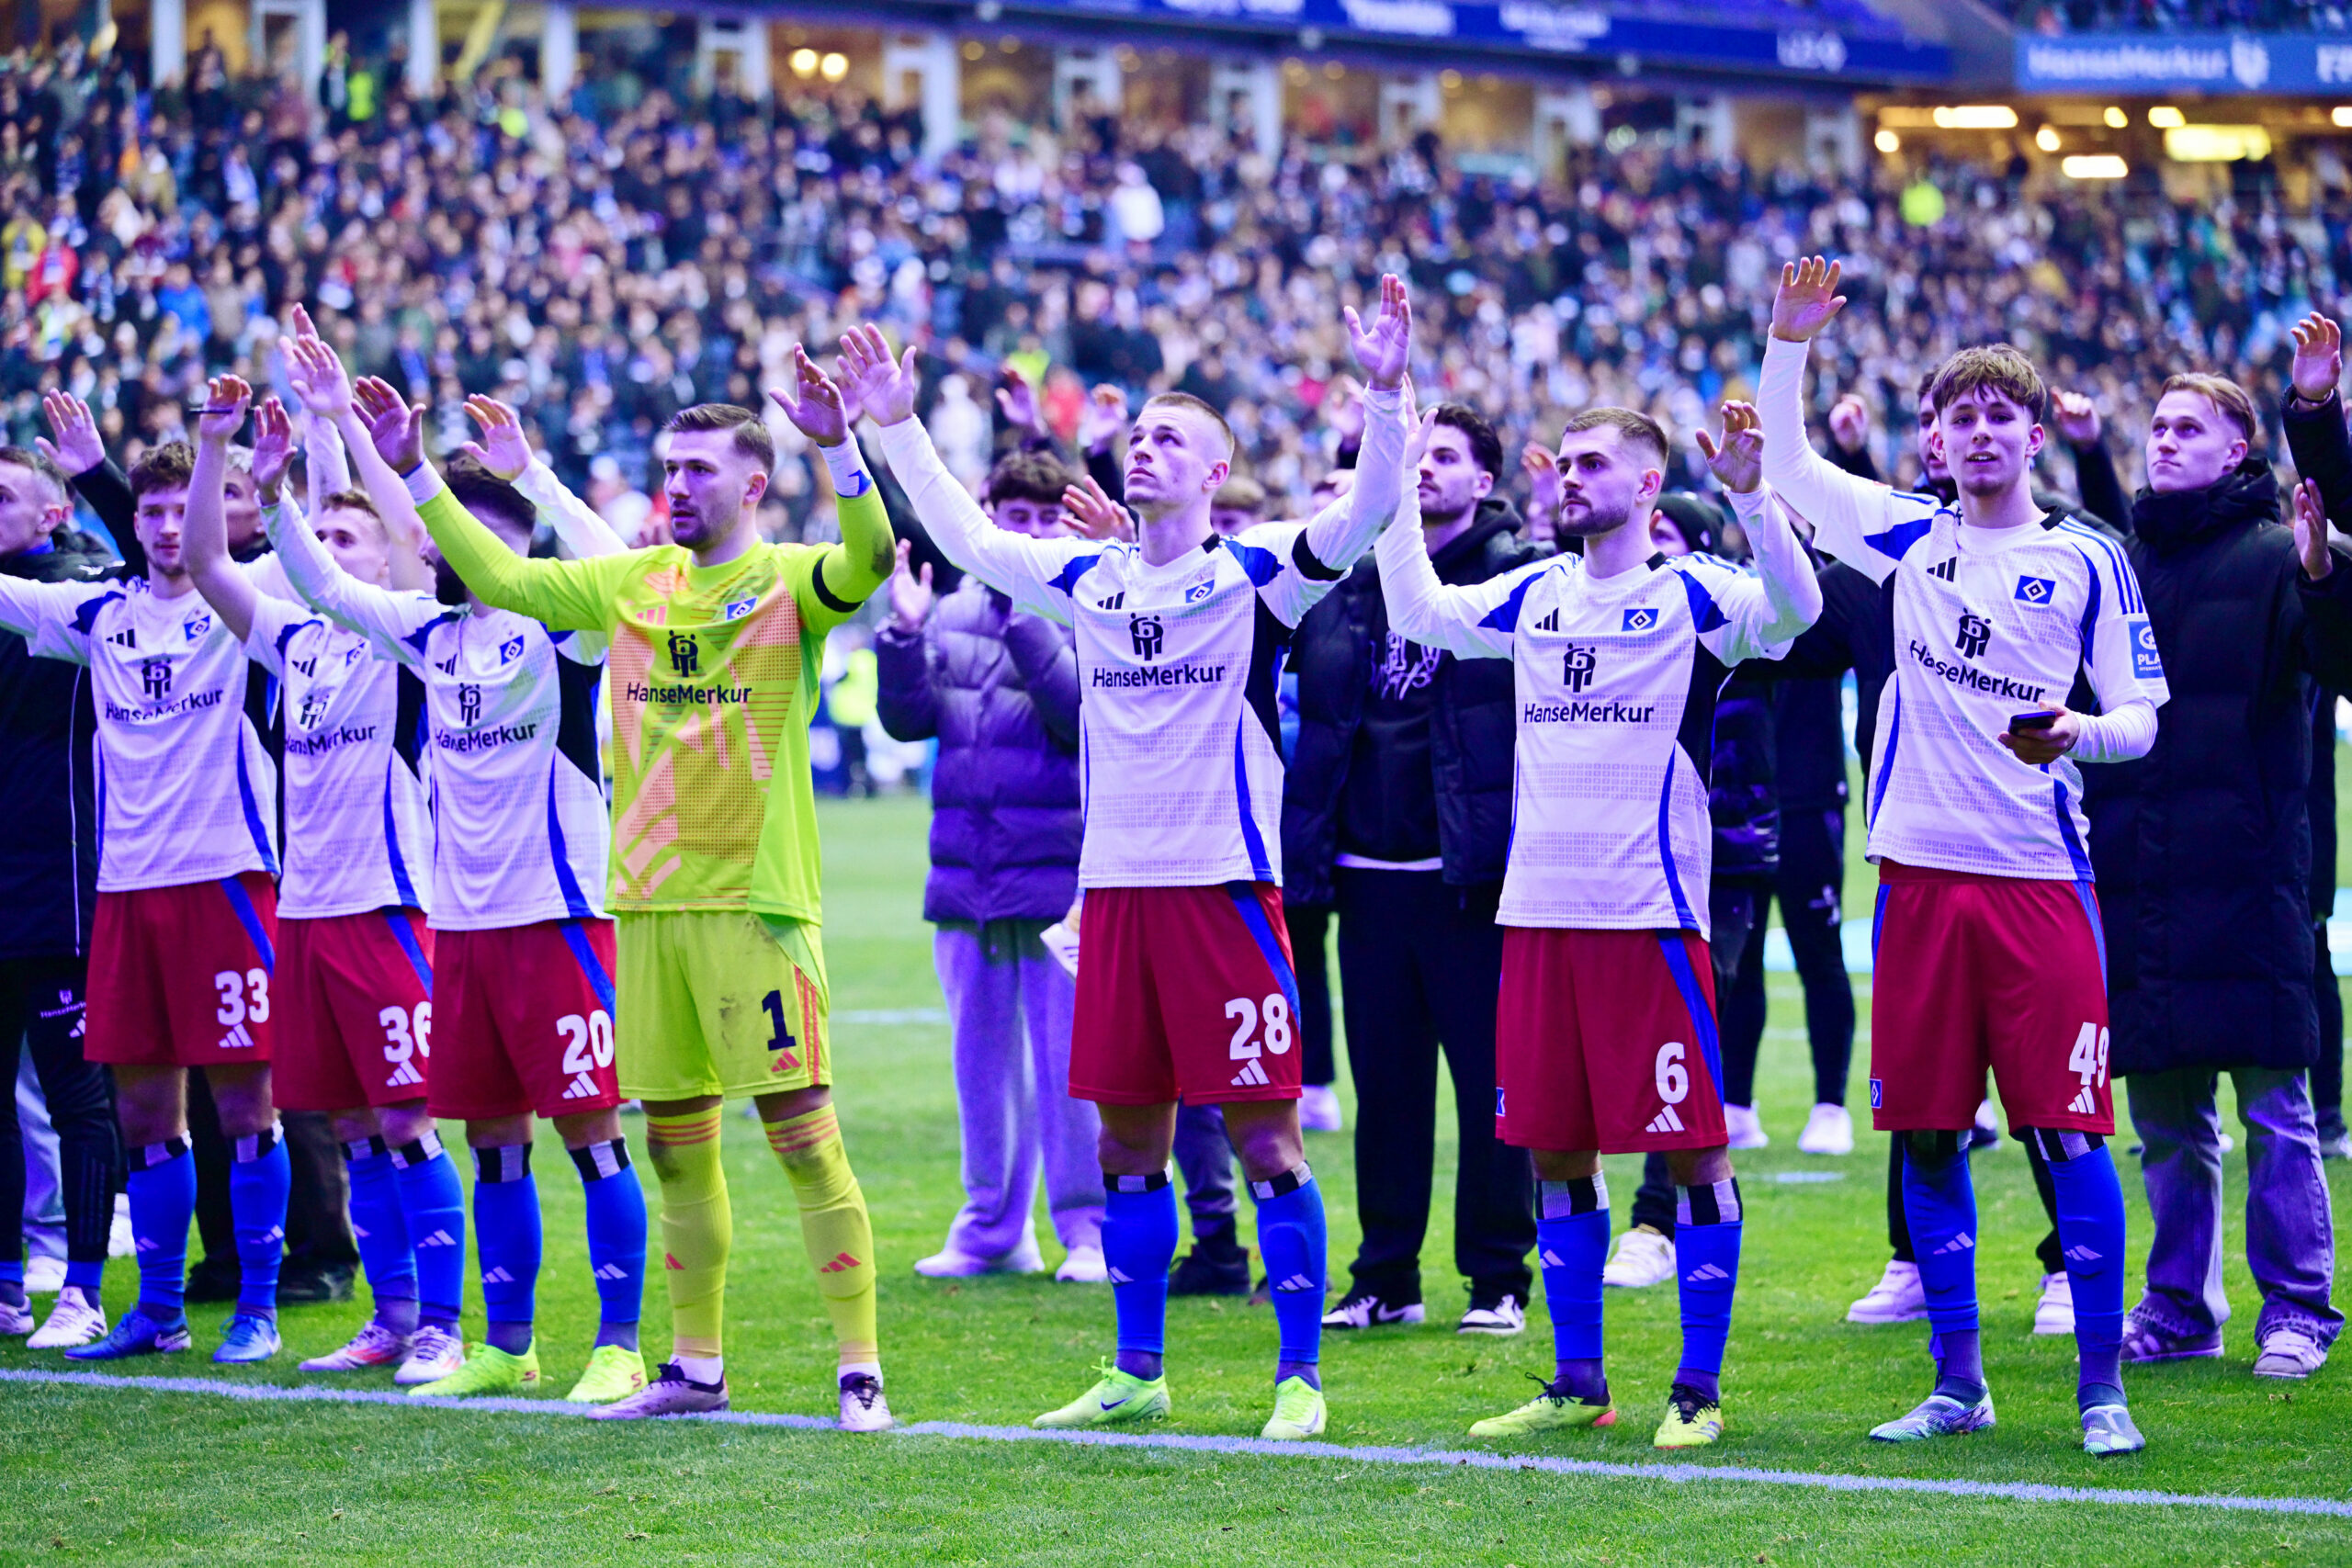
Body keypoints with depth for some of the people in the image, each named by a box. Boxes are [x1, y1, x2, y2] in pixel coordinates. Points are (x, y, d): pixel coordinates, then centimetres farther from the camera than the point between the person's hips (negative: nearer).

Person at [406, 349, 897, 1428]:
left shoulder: (787, 580, -4)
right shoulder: (634, 583, 13)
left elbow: (869, 562, -24)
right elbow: (503, 579, 17)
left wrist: (836, 447, -38)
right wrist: (416, 471, 13)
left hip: (755, 901, -6)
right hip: (646, 897, 6)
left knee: (803, 1134, -7)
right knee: (675, 1140, 12)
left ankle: (859, 1371, -3)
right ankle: (697, 1368, 22)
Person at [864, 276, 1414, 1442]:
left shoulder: (1256, 572, -3)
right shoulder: (1087, 578, 12)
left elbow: (1364, 516, -17)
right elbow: (963, 536, 23)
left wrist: (1385, 394, -29)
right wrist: (897, 428, 20)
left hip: (1226, 882, -5)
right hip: (1115, 885, 5)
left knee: (1263, 1134, -4)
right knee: (1126, 1137, 11)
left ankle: (1300, 1376, 3)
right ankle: (1137, 1373, 21)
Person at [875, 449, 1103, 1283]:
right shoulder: (957, 609, 12)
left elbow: (1084, 709, -19)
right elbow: (909, 719, 8)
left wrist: (1023, 617, -24)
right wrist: (906, 635, -7)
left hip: (1059, 872, -5)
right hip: (966, 872, 5)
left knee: (1070, 1061, -5)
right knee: (982, 1055, 12)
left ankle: (1089, 1229, 4)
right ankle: (993, 1228, 22)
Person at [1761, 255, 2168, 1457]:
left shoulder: (2086, 563, 3)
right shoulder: (1912, 537, 10)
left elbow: (2141, 716, 5)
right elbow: (1786, 463, 16)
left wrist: (2080, 733, -16)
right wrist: (1790, 343, 3)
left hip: (2041, 875, -3)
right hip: (1921, 868, 3)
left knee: (2070, 1129, -6)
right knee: (1925, 1132, 5)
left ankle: (2101, 1388, 1)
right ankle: (1957, 1381, 14)